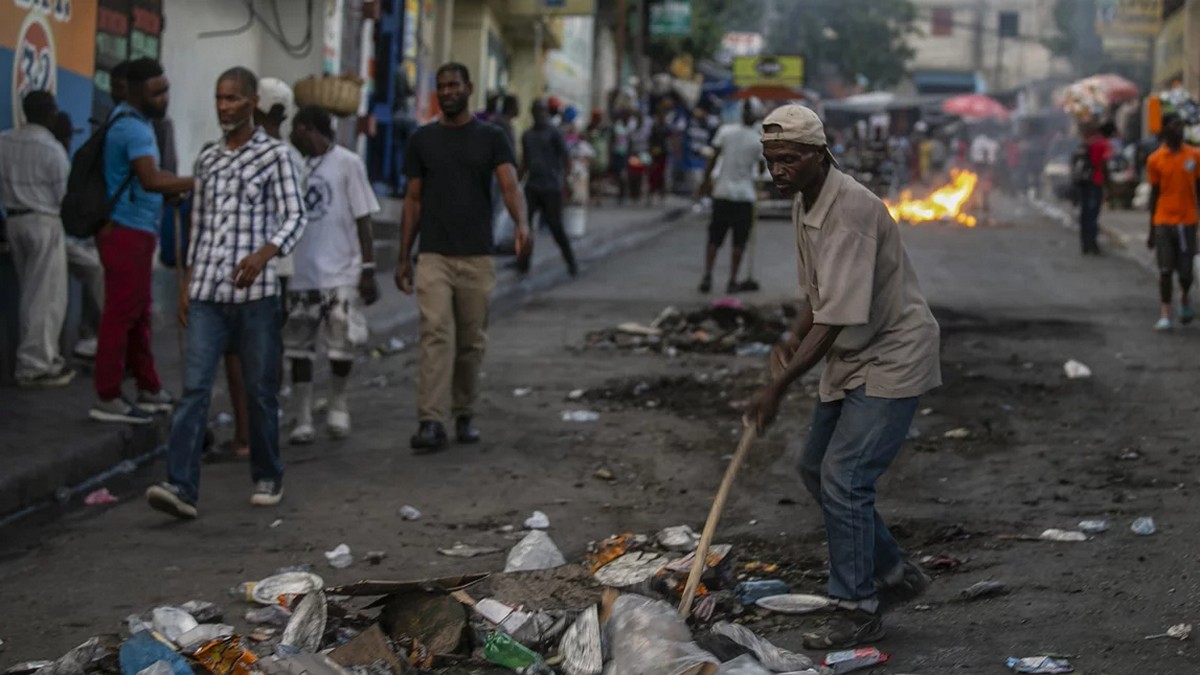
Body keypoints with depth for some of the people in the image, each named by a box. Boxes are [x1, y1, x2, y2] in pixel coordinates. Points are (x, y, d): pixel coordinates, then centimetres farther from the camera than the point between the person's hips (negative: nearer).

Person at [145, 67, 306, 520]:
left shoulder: (274, 155, 0)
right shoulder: (207, 160, 14)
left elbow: (294, 218, -6)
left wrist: (264, 254, -24)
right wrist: (187, 284, 15)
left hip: (255, 292, -3)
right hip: (206, 292, 3)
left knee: (260, 390, 7)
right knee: (194, 388, -8)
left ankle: (267, 478, 23)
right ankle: (182, 487, -14)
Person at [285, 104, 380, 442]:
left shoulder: (347, 164, -4)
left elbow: (362, 220, -3)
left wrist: (368, 270, -6)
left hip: (341, 275, -4)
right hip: (300, 275, 4)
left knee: (341, 348, -1)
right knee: (299, 350, 3)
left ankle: (338, 404, 24)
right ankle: (303, 420, 10)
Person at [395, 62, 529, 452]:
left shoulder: (491, 138, 4)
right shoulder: (423, 139, 8)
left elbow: (509, 185, -11)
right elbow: (413, 200, 10)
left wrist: (521, 223, -32)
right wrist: (404, 257, 7)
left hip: (477, 256, 0)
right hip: (434, 256, 0)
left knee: (471, 340, 7)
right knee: (436, 335, -12)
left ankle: (464, 415, 22)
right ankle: (431, 423, -18)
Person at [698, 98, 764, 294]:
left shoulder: (726, 131, -4)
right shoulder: (759, 140, -8)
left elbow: (714, 157, -2)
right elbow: (761, 168, -3)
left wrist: (706, 179, 8)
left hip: (722, 191, 2)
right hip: (745, 195, -2)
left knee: (714, 239, 8)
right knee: (739, 242, 6)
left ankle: (707, 276, -4)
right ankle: (732, 281, 5)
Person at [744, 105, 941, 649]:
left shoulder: (851, 208, -27)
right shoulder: (803, 205, 5)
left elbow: (839, 315, -30)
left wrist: (779, 386, -30)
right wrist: (792, 342, 0)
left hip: (892, 358, -10)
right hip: (851, 360, 10)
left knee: (844, 477, -13)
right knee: (815, 466, 15)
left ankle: (858, 611, -1)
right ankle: (894, 573, 28)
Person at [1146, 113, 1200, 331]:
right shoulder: (1155, 160, 0)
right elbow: (1154, 194, 5)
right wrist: (1151, 230, 6)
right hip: (1163, 222, -1)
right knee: (1165, 270, -4)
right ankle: (1165, 315, 4)